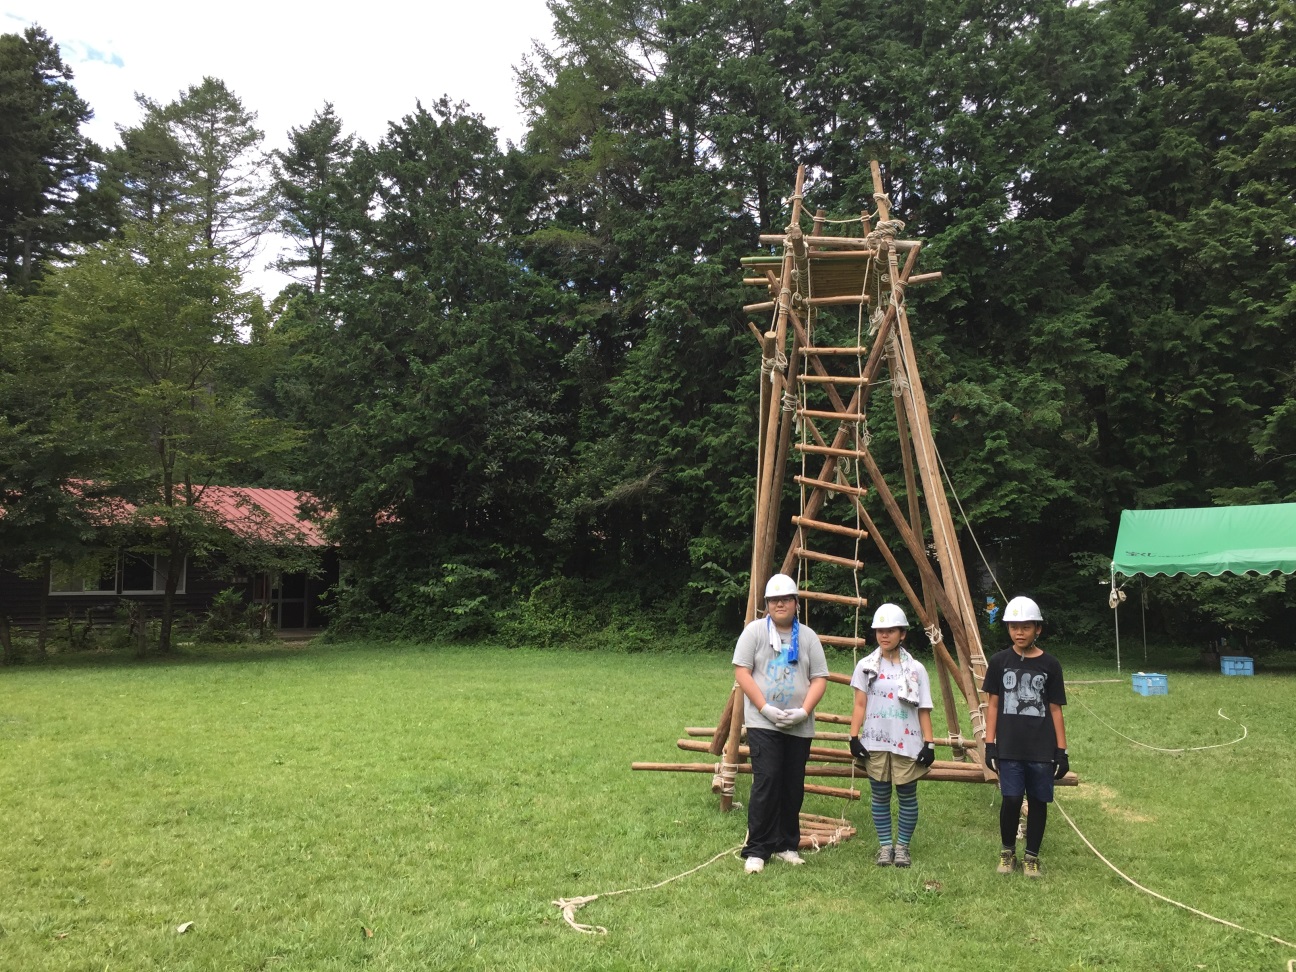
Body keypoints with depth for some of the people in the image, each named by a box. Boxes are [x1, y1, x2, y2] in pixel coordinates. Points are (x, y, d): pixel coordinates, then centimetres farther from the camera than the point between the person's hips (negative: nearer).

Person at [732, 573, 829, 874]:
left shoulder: (808, 636, 9)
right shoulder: (755, 630, 0)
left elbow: (819, 678, 6)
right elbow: (742, 671, -4)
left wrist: (804, 711, -9)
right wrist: (765, 708, -13)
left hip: (799, 726, 4)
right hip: (762, 724, -3)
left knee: (793, 787, 9)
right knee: (766, 784, -10)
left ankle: (787, 845, 24)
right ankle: (757, 850, 0)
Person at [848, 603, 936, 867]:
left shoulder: (915, 669, 3)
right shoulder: (866, 666, 4)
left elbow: (924, 710, 4)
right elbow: (860, 705, 4)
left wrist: (928, 743, -1)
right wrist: (854, 737, -3)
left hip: (907, 744, 0)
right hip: (875, 743, 1)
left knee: (907, 796, 5)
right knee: (880, 796, 7)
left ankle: (903, 846, 19)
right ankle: (885, 845, 19)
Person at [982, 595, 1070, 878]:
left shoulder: (1050, 665, 1)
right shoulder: (1000, 661, 2)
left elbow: (1055, 709, 4)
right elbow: (993, 704, 5)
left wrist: (1062, 750, 3)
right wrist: (989, 744, 1)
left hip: (1041, 749, 0)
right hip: (1009, 748, 0)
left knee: (1038, 801, 6)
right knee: (1011, 799, -6)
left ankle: (1031, 857, 23)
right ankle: (1007, 852, 17)